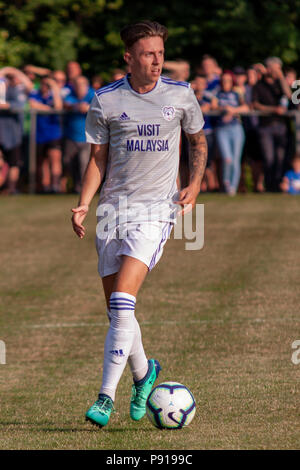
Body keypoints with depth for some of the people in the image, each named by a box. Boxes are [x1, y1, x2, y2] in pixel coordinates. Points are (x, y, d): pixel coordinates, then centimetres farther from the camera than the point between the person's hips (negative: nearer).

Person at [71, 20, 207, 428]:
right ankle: (143, 373, 34)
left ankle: (106, 397, -18)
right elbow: (98, 158, 9)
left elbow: (198, 141, 18)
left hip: (157, 209, -3)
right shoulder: (106, 101, 2)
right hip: (113, 209, 3)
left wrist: (195, 183, 2)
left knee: (123, 299, -18)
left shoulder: (180, 95, 2)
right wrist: (83, 205, -4)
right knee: (116, 307, 5)